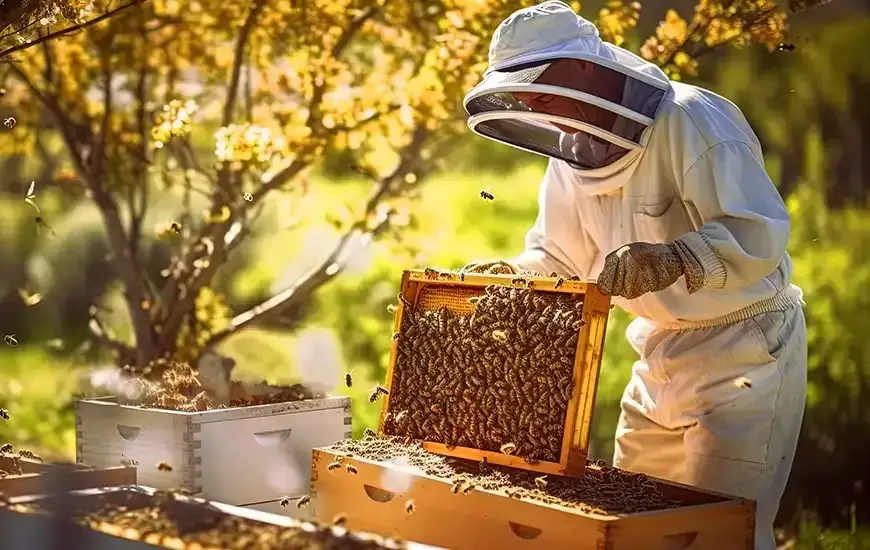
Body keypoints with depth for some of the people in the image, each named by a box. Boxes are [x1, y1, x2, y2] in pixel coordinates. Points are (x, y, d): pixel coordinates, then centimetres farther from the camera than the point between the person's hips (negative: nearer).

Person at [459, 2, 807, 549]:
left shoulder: (688, 120, -22)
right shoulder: (574, 150, 2)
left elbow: (760, 234, -31)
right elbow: (556, 260, 11)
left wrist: (672, 261, -46)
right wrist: (505, 276, -8)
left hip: (745, 345, -8)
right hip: (662, 350, 8)